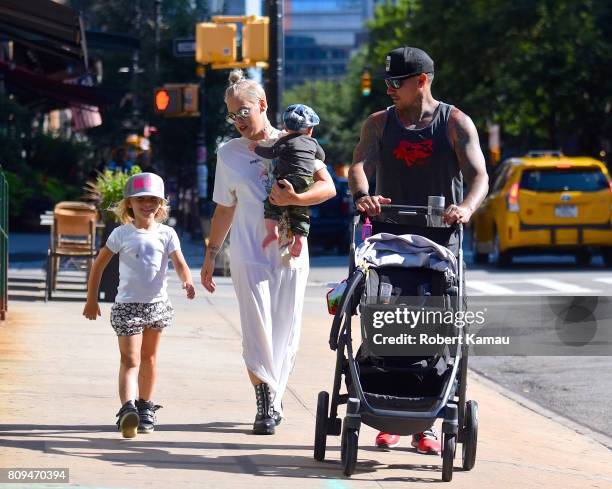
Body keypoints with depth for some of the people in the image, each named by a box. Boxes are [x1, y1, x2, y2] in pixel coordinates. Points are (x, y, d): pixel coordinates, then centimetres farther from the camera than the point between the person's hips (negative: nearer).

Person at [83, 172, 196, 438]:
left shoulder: (166, 234, 1)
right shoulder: (121, 234, -2)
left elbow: (179, 262, -9)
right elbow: (99, 264, 6)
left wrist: (188, 282, -31)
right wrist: (91, 300, 6)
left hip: (157, 304, 3)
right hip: (128, 305, -3)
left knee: (149, 357, 16)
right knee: (130, 360, -14)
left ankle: (145, 407, 30)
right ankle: (128, 408, -30)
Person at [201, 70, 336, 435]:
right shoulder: (229, 154, 9)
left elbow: (328, 187, -4)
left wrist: (295, 199, -21)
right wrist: (211, 255, 15)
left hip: (290, 253, 0)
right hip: (249, 255, 0)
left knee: (286, 334, 2)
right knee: (257, 332, -11)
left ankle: (273, 400, 13)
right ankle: (267, 405, -9)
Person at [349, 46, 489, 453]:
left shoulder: (456, 124, 3)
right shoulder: (379, 124, 9)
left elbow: (479, 176, -7)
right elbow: (360, 165, -6)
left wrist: (467, 207, -29)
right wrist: (362, 194, -29)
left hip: (440, 240, -1)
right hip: (390, 236, 1)